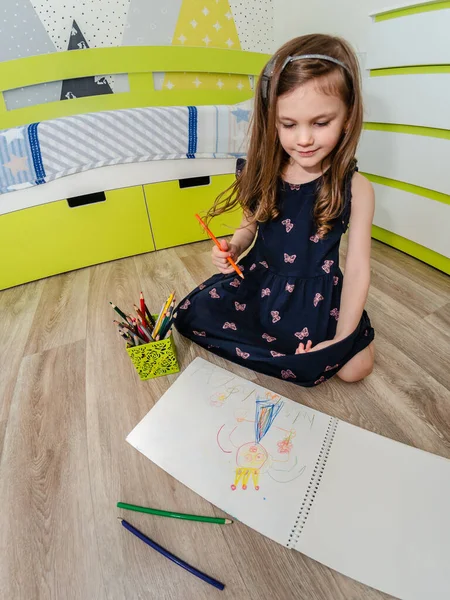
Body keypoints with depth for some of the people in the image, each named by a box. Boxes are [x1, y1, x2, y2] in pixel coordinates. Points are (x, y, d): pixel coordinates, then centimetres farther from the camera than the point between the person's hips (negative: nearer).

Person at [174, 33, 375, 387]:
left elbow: (358, 269, -13)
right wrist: (234, 246, -16)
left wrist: (340, 339, -16)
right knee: (189, 315, 0)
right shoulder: (262, 175, -7)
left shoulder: (355, 188, -15)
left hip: (317, 294, -2)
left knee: (354, 366, -15)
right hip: (258, 278, 3)